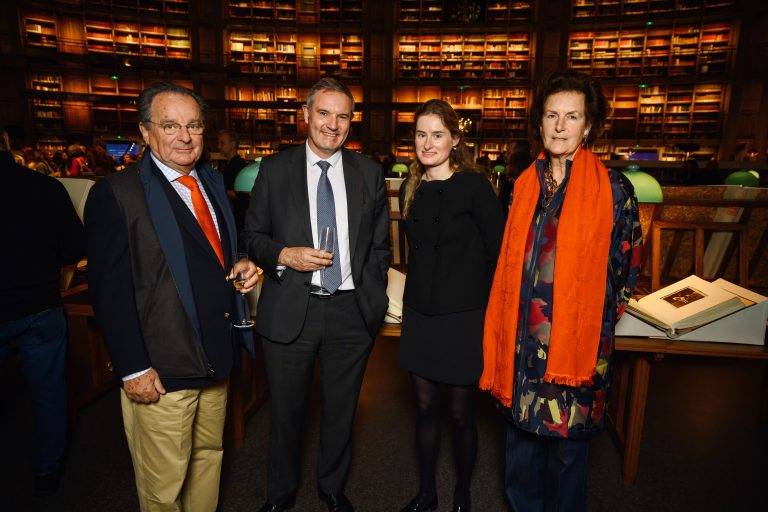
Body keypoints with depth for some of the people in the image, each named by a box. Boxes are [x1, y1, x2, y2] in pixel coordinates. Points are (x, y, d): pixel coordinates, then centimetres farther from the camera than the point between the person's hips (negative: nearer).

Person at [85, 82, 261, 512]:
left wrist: (240, 266, -1)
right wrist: (133, 369, -15)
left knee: (209, 456, 23)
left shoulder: (213, 182, 10)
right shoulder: (115, 194, -12)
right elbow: (110, 290, -14)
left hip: (217, 358, 6)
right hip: (162, 370, -6)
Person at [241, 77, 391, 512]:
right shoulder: (275, 169, 1)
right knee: (286, 411, 16)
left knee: (341, 410, 17)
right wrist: (285, 255, -15)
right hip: (290, 311, 0)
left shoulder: (370, 174, 4)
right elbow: (252, 236, 4)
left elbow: (381, 245, 8)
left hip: (352, 311, 1)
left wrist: (373, 299, 2)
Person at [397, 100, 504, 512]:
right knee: (425, 407, 15)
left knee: (460, 412, 10)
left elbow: (499, 250, -9)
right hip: (420, 315, 5)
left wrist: (480, 298, -5)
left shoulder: (474, 186, -11)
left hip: (463, 318, -4)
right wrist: (423, 290, 13)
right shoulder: (411, 188, 6)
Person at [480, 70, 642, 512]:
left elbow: (626, 268, 0)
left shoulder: (613, 188, -6)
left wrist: (593, 320, -2)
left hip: (576, 343, -3)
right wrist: (505, 332, 7)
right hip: (522, 339, 4)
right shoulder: (526, 184, 6)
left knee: (567, 447, 13)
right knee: (522, 438, 19)